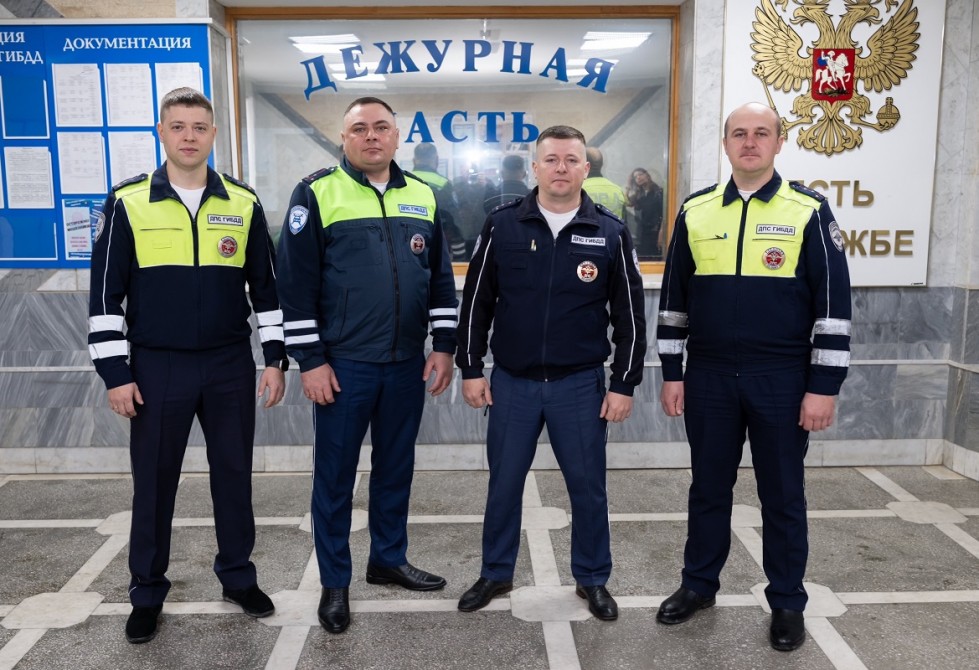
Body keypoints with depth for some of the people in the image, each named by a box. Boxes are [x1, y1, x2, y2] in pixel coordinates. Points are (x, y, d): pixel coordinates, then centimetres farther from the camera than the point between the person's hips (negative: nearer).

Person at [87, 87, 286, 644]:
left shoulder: (244, 203, 2)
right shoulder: (127, 202, -2)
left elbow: (267, 285, 6)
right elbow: (107, 292, -1)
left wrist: (276, 357, 2)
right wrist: (115, 372, -5)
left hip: (230, 367, 1)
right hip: (157, 367, -1)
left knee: (234, 474, 11)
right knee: (154, 482, 9)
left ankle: (238, 576, 29)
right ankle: (148, 593, 27)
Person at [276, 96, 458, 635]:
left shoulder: (423, 196, 8)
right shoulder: (317, 193, -5)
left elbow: (441, 278, 12)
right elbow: (296, 283, -8)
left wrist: (445, 347, 6)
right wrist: (309, 360, -11)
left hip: (407, 363, 4)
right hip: (343, 365, -4)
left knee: (396, 467, 16)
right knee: (334, 474, 7)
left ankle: (389, 559, 34)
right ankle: (334, 582, 23)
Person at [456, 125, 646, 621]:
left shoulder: (610, 234, -2)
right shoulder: (502, 225, -2)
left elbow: (629, 315, 2)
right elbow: (476, 302, 3)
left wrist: (624, 384, -1)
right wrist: (471, 368, 1)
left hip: (581, 384, 0)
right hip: (511, 382, 1)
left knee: (588, 487, 10)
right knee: (503, 484, 12)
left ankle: (592, 579, 30)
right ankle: (495, 574, 31)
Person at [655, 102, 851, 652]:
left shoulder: (809, 210, -3)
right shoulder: (695, 211, 5)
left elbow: (834, 302, -5)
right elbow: (675, 298, 8)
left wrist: (825, 385, -8)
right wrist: (672, 373, 5)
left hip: (782, 379, -2)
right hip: (709, 376, 3)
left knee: (783, 493, 10)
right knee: (709, 488, 14)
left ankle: (788, 603, 27)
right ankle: (699, 584, 31)